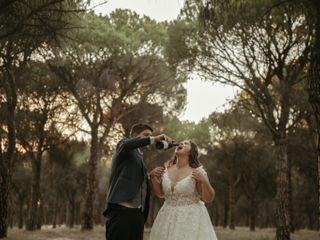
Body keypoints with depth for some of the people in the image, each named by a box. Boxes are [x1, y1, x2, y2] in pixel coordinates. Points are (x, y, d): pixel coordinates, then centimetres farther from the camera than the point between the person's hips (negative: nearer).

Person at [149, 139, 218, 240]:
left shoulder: (197, 172, -9)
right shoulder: (167, 169, 3)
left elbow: (208, 198, -8)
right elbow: (160, 193, 14)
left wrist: (204, 181, -23)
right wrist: (153, 177, 0)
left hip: (191, 218, -4)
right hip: (168, 217, 4)